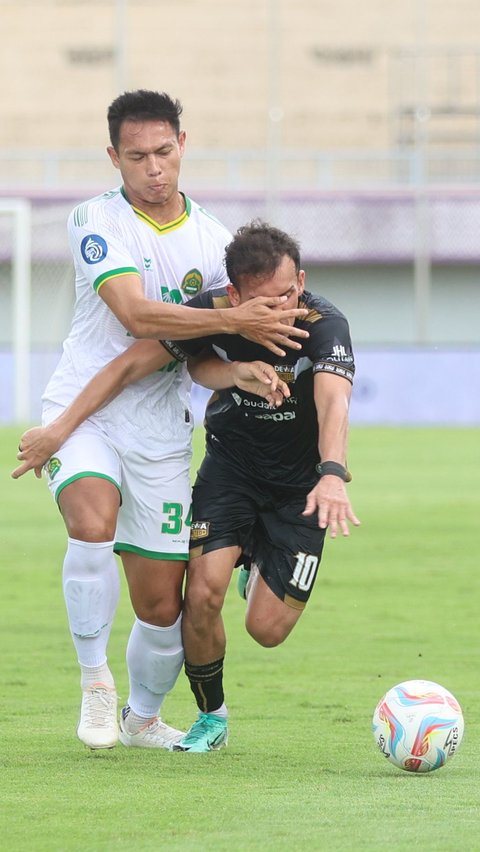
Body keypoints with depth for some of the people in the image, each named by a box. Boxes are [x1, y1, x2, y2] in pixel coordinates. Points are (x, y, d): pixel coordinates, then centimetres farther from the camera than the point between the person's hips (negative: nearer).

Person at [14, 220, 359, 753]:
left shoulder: (324, 326, -29)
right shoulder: (213, 315, -20)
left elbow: (334, 401, -46)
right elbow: (131, 365, -10)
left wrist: (333, 475, -64)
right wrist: (60, 429, -12)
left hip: (301, 483, -2)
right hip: (230, 464, 2)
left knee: (266, 629, -9)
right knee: (203, 592, -19)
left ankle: (261, 566, 29)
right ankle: (210, 716, 7)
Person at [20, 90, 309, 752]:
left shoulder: (211, 238, 6)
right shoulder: (95, 221, -7)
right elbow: (136, 314, -20)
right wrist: (234, 322, -25)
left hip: (160, 430, 4)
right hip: (82, 412, -4)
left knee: (162, 603, 3)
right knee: (92, 523, -33)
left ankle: (143, 717, 30)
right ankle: (94, 679, -16)